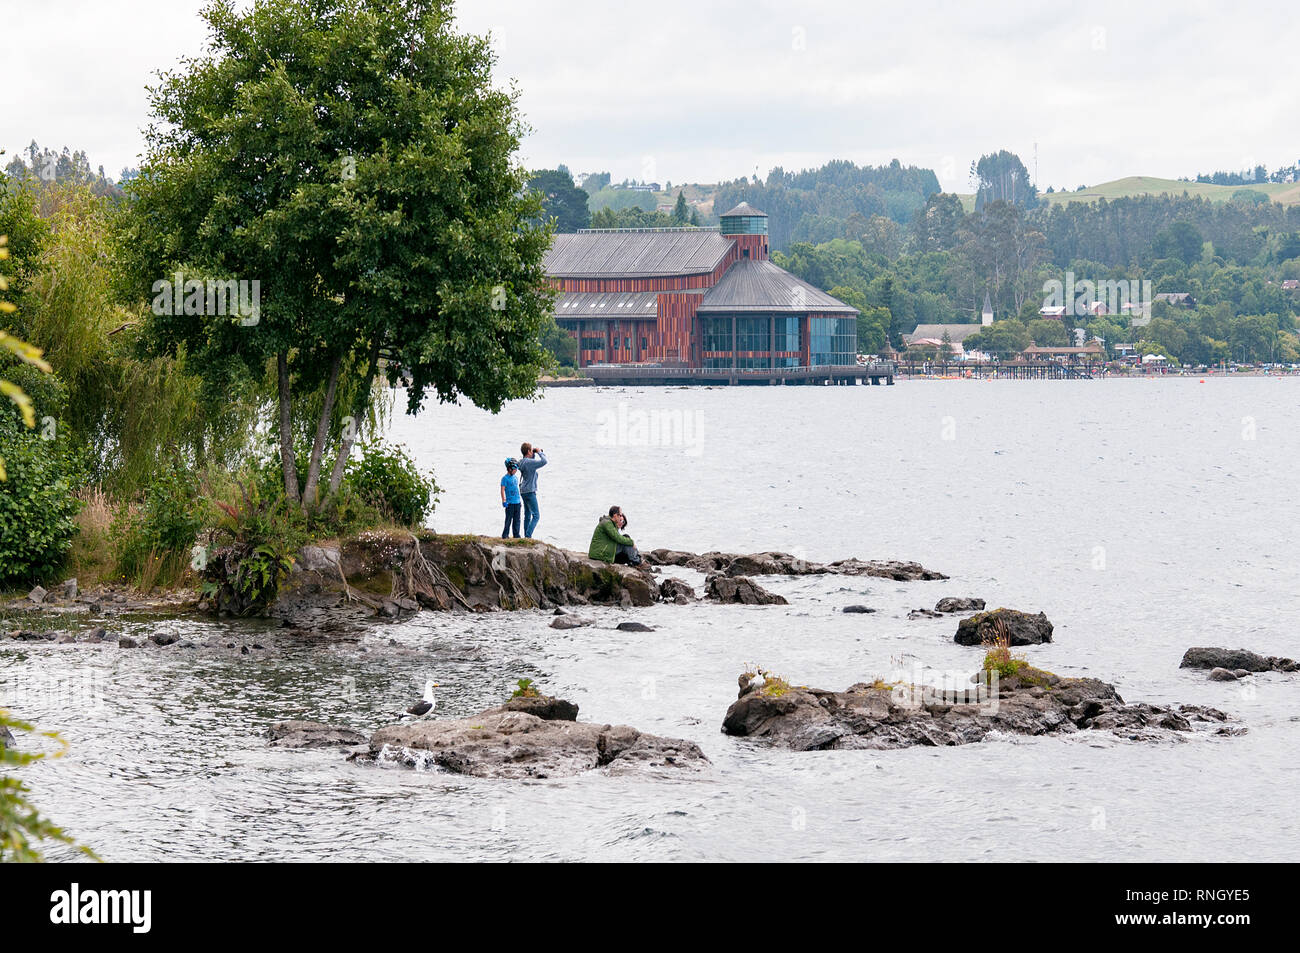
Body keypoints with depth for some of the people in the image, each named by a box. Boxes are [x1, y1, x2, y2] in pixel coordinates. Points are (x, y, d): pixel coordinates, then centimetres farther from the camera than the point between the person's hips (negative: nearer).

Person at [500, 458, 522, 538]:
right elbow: (502, 490, -12)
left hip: (517, 502, 7)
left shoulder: (515, 477, 14)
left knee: (517, 520, 10)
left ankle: (516, 535, 15)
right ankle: (505, 535, 2)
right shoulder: (505, 478, -8)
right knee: (508, 520, -4)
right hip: (510, 503, -7)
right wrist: (504, 501, -19)